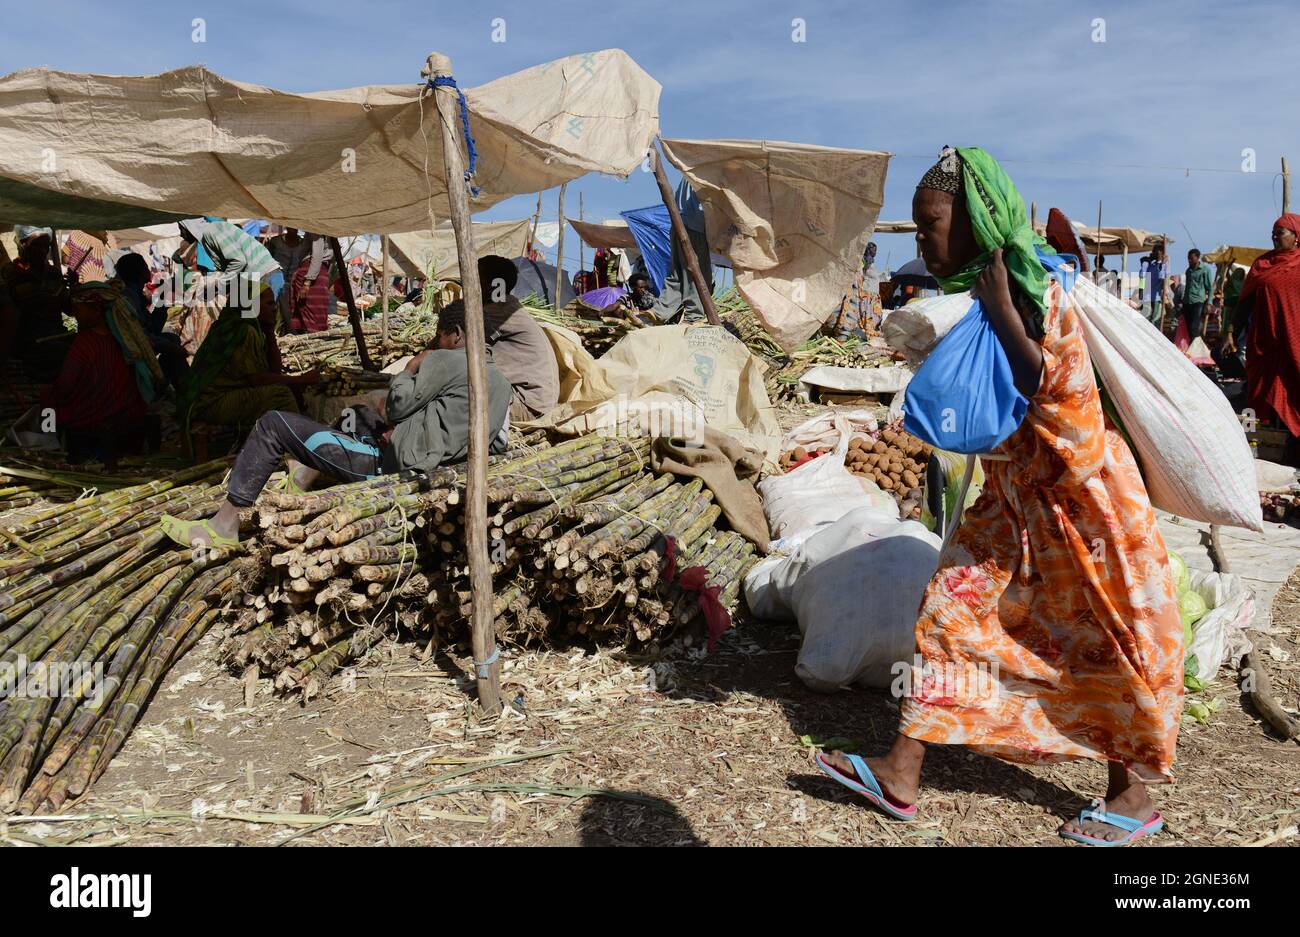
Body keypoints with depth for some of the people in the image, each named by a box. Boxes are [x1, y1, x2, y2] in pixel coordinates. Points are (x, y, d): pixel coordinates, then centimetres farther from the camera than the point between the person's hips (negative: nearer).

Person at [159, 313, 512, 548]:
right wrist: (392, 413, 8)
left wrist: (413, 366, 8)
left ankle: (224, 525, 0)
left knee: (273, 423, -4)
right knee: (359, 414, 36)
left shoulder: (447, 361, -14)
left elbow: (396, 404, -7)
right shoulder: (499, 378, 13)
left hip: (383, 462, -10)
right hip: (411, 458, 10)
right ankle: (303, 478, 32)